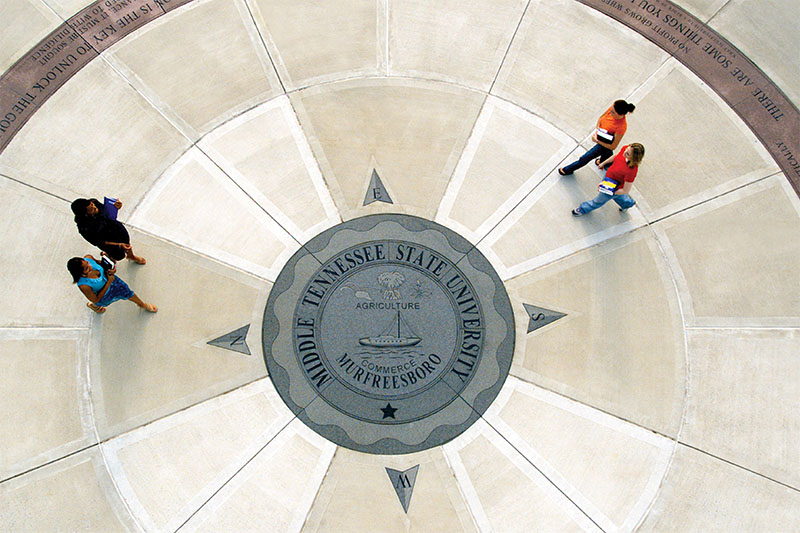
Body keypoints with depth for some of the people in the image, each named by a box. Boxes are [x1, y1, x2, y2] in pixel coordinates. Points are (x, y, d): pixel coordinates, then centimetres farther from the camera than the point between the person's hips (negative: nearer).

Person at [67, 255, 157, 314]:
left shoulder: (88, 258, -33)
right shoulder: (84, 286, -45)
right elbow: (96, 300, -26)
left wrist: (110, 269, -23)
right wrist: (109, 282, -28)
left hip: (108, 278, 4)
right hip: (103, 295, -4)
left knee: (128, 293, 25)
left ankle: (143, 305, 56)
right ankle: (92, 306, 69)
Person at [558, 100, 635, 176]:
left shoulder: (621, 127, -39)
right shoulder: (613, 108, -24)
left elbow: (612, 147, -26)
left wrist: (597, 140, -27)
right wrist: (597, 129, -17)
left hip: (604, 144, -5)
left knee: (585, 158, 11)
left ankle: (568, 170, 34)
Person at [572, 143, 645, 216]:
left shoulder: (631, 171, -44)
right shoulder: (625, 148, -26)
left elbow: (625, 191, -31)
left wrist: (610, 192, -28)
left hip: (615, 189, -7)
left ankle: (583, 209, 51)